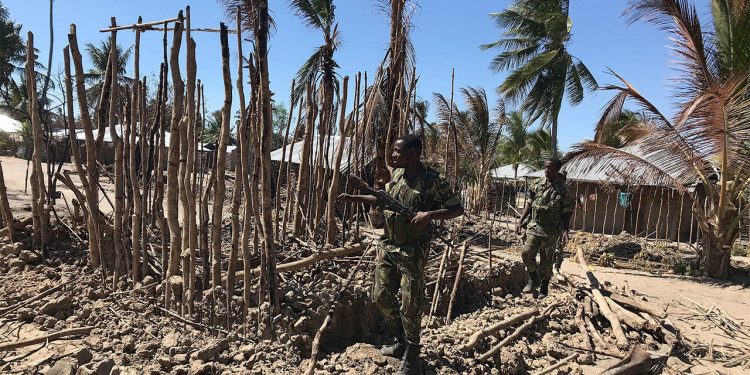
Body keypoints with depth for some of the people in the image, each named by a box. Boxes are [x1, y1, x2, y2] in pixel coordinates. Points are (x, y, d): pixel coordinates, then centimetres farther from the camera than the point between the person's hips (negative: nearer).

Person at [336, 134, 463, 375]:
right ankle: (400, 341, 36)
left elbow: (457, 209, -10)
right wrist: (353, 198, 16)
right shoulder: (396, 174, 7)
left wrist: (430, 214, -25)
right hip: (387, 247, 7)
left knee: (410, 306, 2)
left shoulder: (432, 180, -13)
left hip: (412, 251, -7)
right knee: (381, 298, 14)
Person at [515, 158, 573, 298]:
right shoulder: (537, 184, 4)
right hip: (534, 226, 3)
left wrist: (565, 231, -13)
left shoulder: (563, 189, -5)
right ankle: (533, 279, 14)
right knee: (527, 252, -11)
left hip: (551, 230, -2)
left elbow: (566, 213, -4)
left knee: (546, 261, 4)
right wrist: (520, 221, 4)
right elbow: (529, 204, 10)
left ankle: (544, 288, 23)